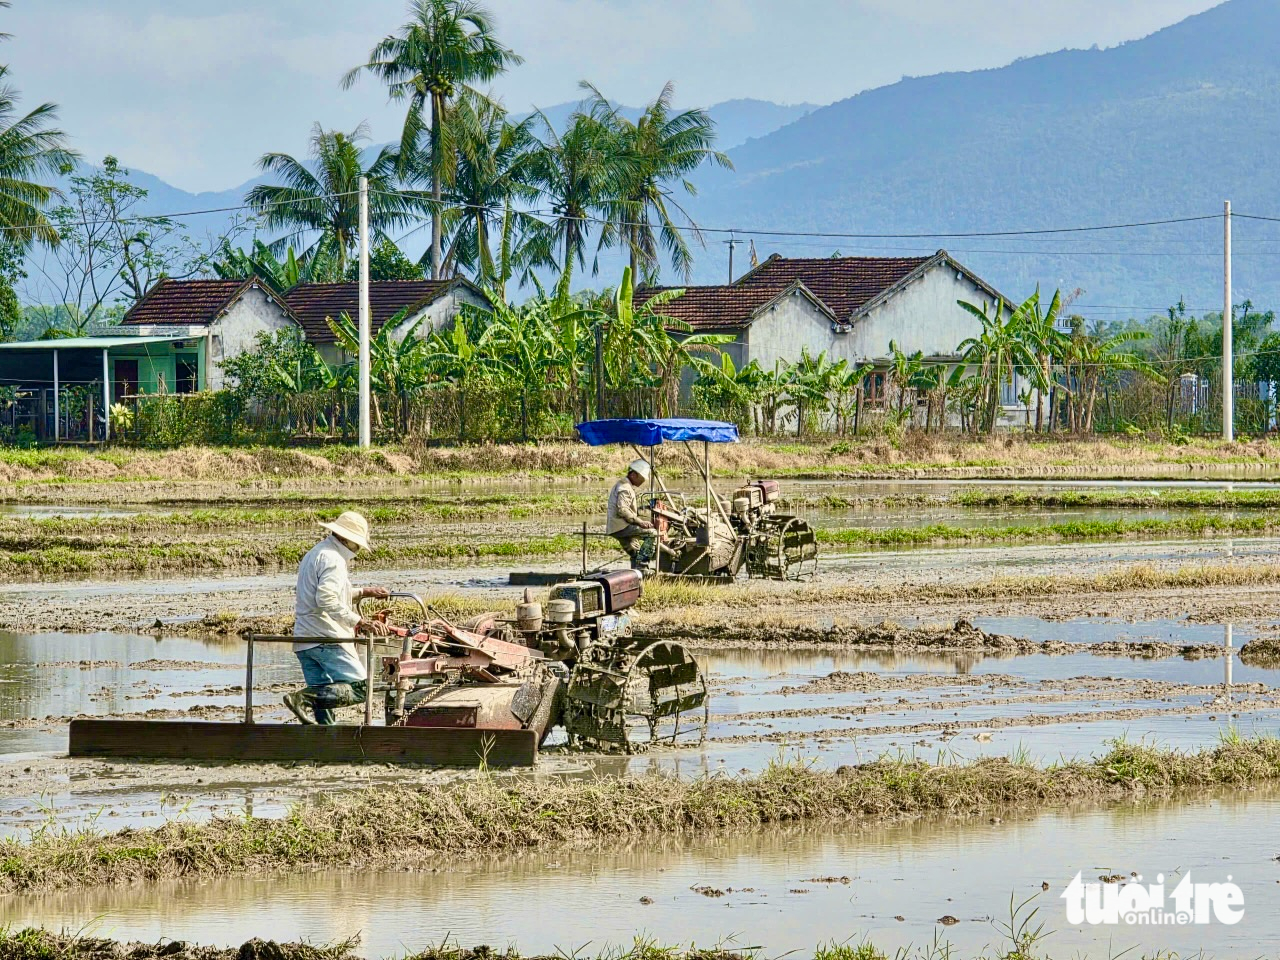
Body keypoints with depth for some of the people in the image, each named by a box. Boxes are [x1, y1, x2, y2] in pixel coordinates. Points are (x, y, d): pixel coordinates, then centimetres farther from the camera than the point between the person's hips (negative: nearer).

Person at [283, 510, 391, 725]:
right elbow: (327, 600, -25)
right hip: (326, 638, -10)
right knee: (359, 688, -14)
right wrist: (360, 622, -27)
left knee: (323, 693, 11)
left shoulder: (314, 554, 23)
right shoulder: (332, 559, -11)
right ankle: (304, 698, -26)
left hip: (304, 640, 10)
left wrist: (365, 592, 37)